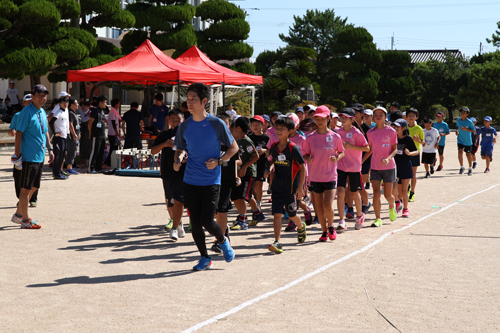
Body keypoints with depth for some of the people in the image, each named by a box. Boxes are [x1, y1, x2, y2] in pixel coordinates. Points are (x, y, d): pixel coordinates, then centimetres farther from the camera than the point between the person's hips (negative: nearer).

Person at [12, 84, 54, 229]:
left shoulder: (42, 112, 13)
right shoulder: (26, 112, -13)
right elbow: (18, 133, -15)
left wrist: (50, 149, 18)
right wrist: (17, 153, -16)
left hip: (40, 156, 9)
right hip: (29, 156, -9)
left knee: (33, 187, 15)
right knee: (26, 188, -1)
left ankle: (18, 214, 27)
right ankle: (25, 220, 5)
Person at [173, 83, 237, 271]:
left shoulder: (217, 124, -7)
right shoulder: (184, 127, 3)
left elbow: (233, 147, 2)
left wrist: (218, 161, -13)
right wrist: (178, 160, -7)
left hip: (211, 182, -3)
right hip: (190, 182, 3)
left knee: (207, 221, -10)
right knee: (195, 223, 4)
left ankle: (222, 241, 22)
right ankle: (204, 258, 22)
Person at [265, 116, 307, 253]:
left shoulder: (293, 148, -15)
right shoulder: (273, 147, 1)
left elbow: (303, 167, -14)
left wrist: (300, 188, -16)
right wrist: (269, 170, 7)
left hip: (292, 187, -4)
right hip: (277, 187, 4)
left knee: (291, 215, 10)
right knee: (277, 214, -6)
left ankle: (301, 227, 43)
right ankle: (277, 242, -8)